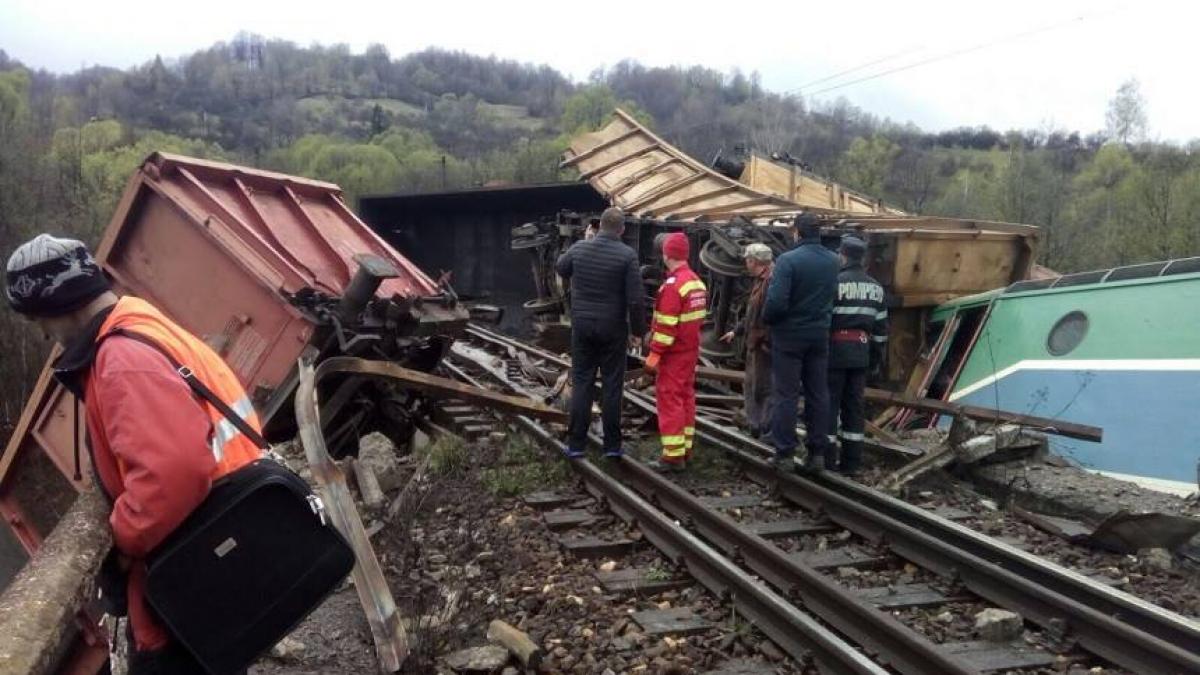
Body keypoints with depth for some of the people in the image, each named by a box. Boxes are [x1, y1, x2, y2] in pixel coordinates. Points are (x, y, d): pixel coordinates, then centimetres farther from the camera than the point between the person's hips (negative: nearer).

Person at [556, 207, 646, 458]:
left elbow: (561, 269, 19)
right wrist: (638, 331, -2)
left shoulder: (579, 248, -2)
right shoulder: (627, 255, -12)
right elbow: (636, 299, -14)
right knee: (612, 386, 7)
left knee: (581, 383, 9)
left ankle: (576, 444, 10)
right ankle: (612, 445, 12)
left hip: (582, 325, 2)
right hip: (613, 329, -2)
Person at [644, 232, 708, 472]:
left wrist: (654, 354, -18)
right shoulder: (697, 282, 11)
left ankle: (673, 455, -5)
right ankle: (685, 450, 19)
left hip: (673, 353, -9)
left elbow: (666, 325, -22)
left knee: (669, 400, -5)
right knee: (686, 397, 13)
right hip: (691, 350, 9)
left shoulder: (672, 285, -19)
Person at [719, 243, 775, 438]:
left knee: (763, 389, -4)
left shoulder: (772, 281, -19)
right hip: (755, 344, 11)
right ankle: (754, 426, 26)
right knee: (750, 386, 17)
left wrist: (767, 341, -27)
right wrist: (736, 331, 28)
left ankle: (768, 429, 4)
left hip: (765, 345, -11)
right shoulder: (760, 281, 15)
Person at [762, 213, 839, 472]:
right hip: (819, 335, 5)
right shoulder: (833, 261, 2)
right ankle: (818, 452, 15)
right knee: (818, 393, 11)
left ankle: (784, 453, 6)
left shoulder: (788, 260, -17)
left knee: (787, 394, 2)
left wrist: (767, 320, -4)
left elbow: (776, 302, -22)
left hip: (789, 335, -5)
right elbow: (832, 296, 4)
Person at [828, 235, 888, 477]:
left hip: (836, 350, -6)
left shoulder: (835, 282, -9)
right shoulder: (875, 287, 11)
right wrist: (877, 356, 20)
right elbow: (881, 326, 14)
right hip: (861, 352, 6)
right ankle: (852, 462, 13)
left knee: (828, 403, -1)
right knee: (854, 405, 10)